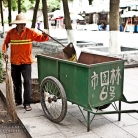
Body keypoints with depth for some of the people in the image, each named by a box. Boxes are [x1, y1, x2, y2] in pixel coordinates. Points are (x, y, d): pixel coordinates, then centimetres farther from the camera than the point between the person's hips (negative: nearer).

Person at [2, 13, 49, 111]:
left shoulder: (30, 32, -7)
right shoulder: (10, 33, -5)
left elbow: (41, 38, -9)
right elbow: (5, 43, 8)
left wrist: (45, 36, -30)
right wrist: (4, 52, -6)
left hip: (26, 62, -2)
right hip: (14, 62, 2)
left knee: (27, 82, -6)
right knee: (16, 82, 17)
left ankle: (27, 103, 5)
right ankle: (18, 100, 35)